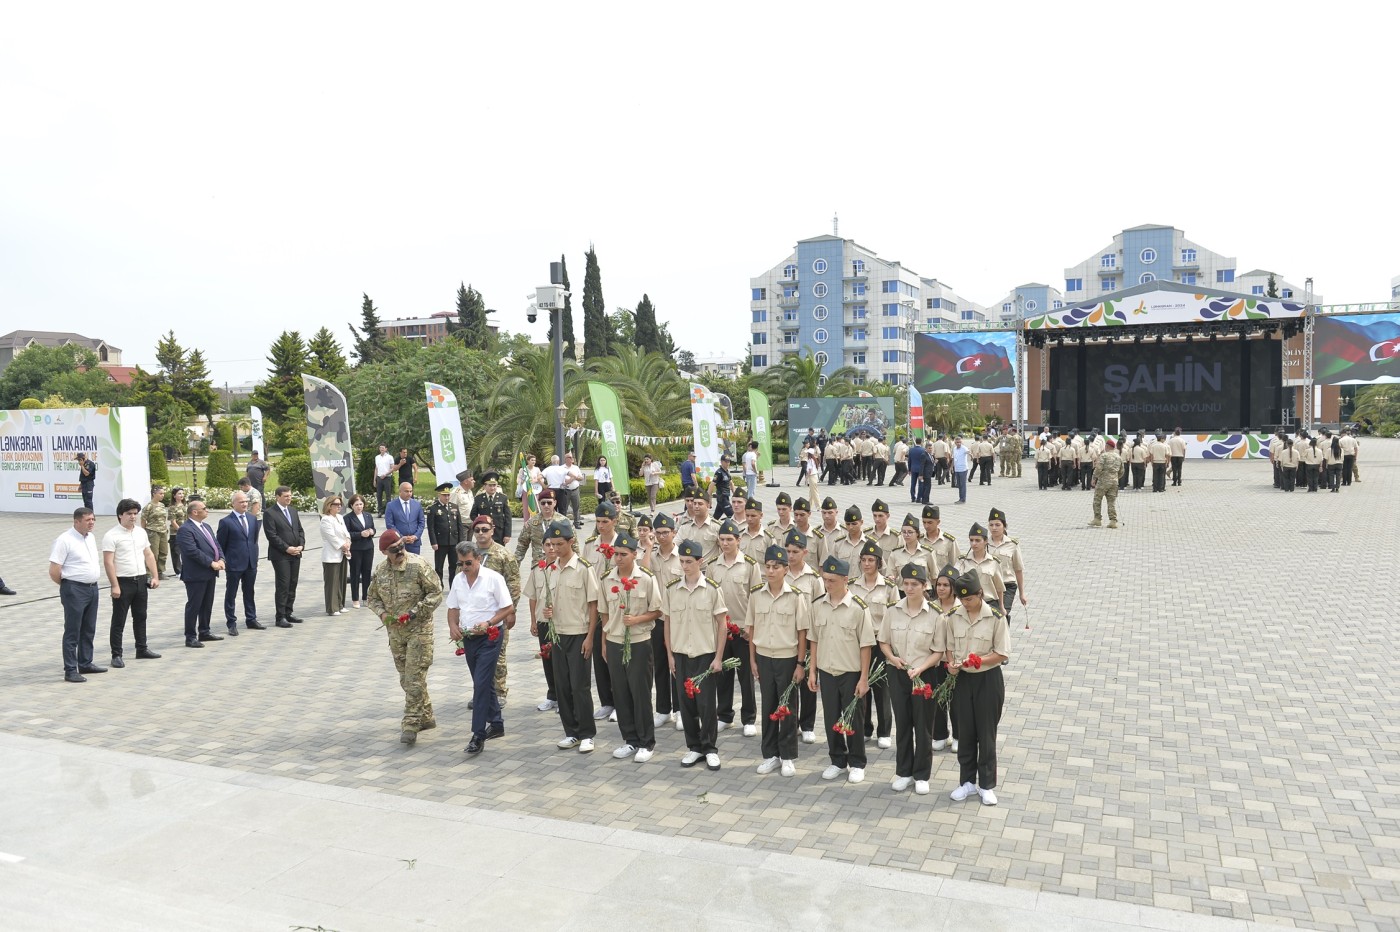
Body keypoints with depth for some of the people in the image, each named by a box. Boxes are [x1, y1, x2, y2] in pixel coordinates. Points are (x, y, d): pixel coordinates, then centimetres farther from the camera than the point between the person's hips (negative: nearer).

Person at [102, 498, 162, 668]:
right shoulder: (111, 536, -12)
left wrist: (155, 576, 6)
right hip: (123, 582, -6)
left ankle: (142, 649, 28)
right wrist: (115, 586, -19)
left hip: (141, 580, 6)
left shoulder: (141, 532, 8)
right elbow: (108, 562, -15)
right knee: (118, 621, 1)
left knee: (140, 617, 16)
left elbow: (149, 555, 13)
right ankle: (116, 655, 8)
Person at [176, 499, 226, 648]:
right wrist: (212, 563, -20)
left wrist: (221, 559, -3)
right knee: (193, 606, -2)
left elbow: (216, 545, 15)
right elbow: (193, 551, -22)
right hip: (196, 575, -9)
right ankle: (190, 637, 4)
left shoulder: (206, 526, 15)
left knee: (207, 605, 16)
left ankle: (204, 632, 27)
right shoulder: (185, 529, -14)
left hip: (210, 574, 9)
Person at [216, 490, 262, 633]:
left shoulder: (252, 518, 7)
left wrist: (254, 556, 11)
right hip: (234, 564, -5)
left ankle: (251, 620, 25)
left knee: (249, 593, 15)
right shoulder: (226, 522, -10)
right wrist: (223, 561, -5)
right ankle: (231, 624, 13)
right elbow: (220, 545, -5)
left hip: (251, 563, 5)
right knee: (230, 594, 5)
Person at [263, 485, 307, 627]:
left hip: (295, 554, 7)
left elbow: (300, 530, 16)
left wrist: (301, 545, 0)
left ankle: (288, 613, 18)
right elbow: (272, 535, -13)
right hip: (280, 555, -7)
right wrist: (287, 548, -16)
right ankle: (280, 617, 0)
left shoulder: (293, 511, 14)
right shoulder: (270, 513, -8)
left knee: (292, 585, 10)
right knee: (282, 586, -5)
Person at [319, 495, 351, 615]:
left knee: (342, 581, 12)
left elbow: (346, 532, 13)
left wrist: (347, 543, -5)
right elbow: (332, 537, -17)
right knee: (332, 582, -4)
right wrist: (343, 546, -12)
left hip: (342, 555, 8)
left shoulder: (340, 517, 15)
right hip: (332, 556, -8)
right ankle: (332, 608, 0)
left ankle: (340, 605, 21)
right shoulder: (326, 520, -11)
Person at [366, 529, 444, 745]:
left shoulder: (418, 565, -13)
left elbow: (436, 593, -11)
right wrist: (382, 613, -4)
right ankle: (425, 717, 27)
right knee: (406, 678, 14)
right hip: (395, 631, 6)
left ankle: (411, 724, -3)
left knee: (415, 678, -8)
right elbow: (371, 597, 16)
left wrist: (414, 613, -18)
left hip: (419, 629, -6)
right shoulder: (380, 571, 4)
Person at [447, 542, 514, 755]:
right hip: (468, 638, 6)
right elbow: (453, 607, 15)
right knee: (484, 683, 16)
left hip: (489, 637, -6)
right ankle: (496, 724, 30)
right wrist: (453, 626, -4)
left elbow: (509, 608, -10)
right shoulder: (458, 580, 6)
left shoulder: (493, 578, -12)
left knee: (481, 684, -11)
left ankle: (478, 735, -7)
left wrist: (488, 623, -22)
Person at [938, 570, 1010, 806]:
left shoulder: (996, 618, -12)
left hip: (988, 680, -3)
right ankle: (967, 782, 26)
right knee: (964, 732, 11)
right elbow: (947, 647, 8)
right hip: (961, 679, 3)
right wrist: (951, 663, -12)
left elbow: (1002, 654, -10)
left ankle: (987, 785, 20)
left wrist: (979, 660, -24)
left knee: (986, 734, 6)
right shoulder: (952, 617, -3)